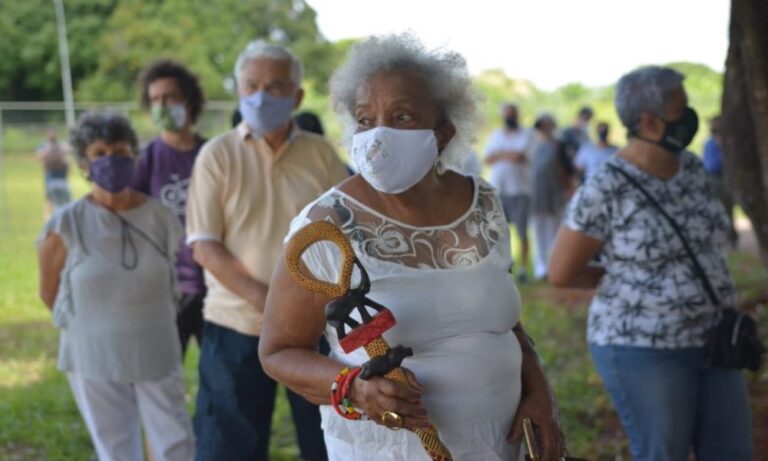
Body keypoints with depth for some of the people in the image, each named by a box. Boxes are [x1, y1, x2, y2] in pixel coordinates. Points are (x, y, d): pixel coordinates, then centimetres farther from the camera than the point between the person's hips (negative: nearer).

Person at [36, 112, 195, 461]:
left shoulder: (160, 217, -7)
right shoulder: (66, 226, -11)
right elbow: (49, 292, 2)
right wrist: (92, 325, 10)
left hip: (156, 353, 1)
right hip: (93, 359, -1)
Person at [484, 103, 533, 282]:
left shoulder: (525, 135, 3)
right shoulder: (495, 136, 16)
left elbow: (519, 156, -10)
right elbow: (488, 159, 5)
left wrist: (499, 154, -4)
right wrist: (509, 155, -8)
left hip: (519, 190, -3)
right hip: (497, 190, 3)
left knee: (522, 232, -3)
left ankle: (523, 269, 2)